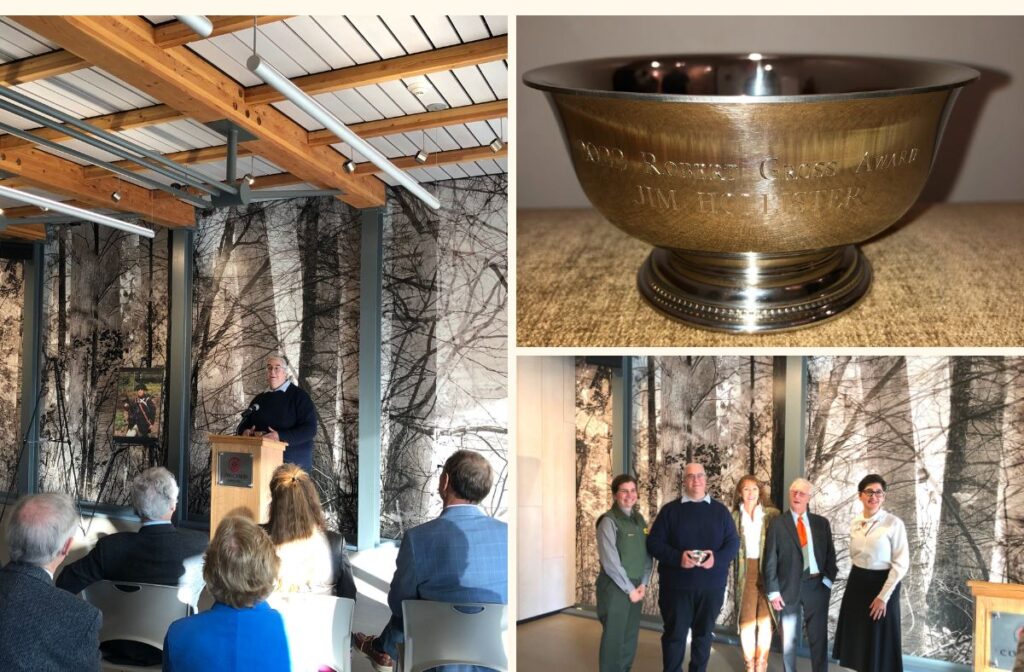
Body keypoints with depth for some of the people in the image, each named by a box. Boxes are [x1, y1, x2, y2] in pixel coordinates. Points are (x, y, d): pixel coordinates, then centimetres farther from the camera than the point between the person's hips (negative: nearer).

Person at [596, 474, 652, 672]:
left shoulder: (639, 519, 9)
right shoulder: (608, 521, -12)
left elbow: (647, 553, 9)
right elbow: (610, 561, -17)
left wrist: (643, 584, -2)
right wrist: (629, 588, -14)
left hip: (636, 587, 6)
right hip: (615, 588, -6)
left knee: (631, 636, 13)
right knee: (614, 637, 2)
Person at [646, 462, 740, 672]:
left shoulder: (720, 510, 7)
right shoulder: (670, 510, 1)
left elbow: (733, 542, 5)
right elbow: (654, 542, -3)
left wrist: (717, 558, -15)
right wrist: (677, 557, -19)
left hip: (711, 585, 2)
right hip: (677, 585, -2)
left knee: (704, 634, 12)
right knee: (675, 634, 4)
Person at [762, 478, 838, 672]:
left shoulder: (821, 523, 6)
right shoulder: (777, 524, -2)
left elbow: (830, 554, 9)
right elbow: (769, 561, -3)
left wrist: (828, 580, -4)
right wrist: (773, 591, -8)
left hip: (817, 586, 2)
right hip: (789, 587, -2)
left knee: (819, 637, 8)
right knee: (789, 639, 8)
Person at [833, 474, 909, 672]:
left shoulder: (894, 524, -12)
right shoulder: (855, 524, 5)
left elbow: (901, 564, -13)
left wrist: (883, 596, -15)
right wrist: (857, 579, 14)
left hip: (881, 584, -5)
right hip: (857, 584, 5)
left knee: (879, 640, 4)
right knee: (858, 637, 11)